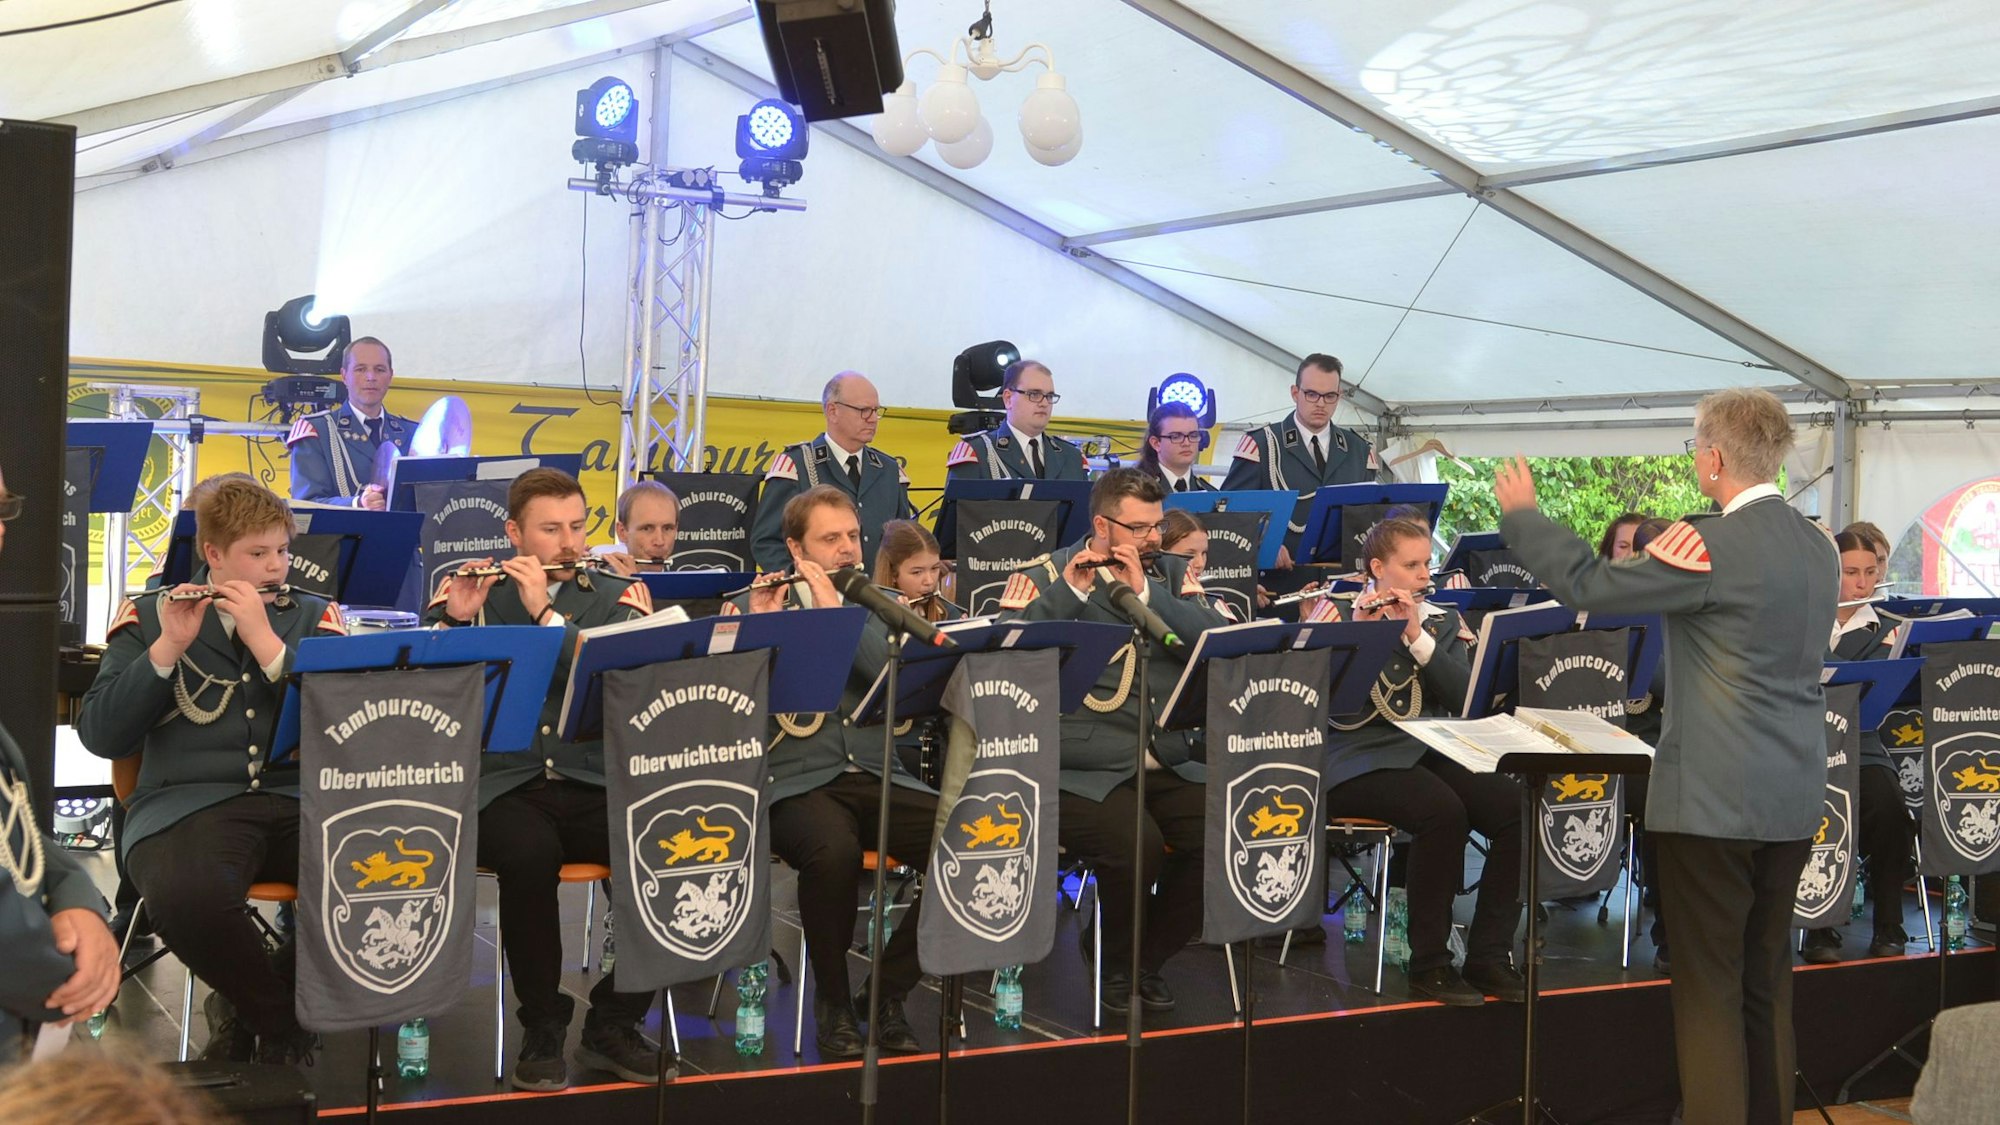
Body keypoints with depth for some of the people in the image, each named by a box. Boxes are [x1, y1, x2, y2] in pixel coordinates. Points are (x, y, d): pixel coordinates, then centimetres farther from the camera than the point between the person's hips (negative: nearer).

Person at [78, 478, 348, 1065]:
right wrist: (169, 646, -10)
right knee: (184, 897, -38)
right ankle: (286, 1024, -7)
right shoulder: (150, 615, 11)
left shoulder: (314, 616, 16)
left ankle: (251, 1011, -3)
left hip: (303, 798, 2)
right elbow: (100, 737, 0)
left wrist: (265, 640, -8)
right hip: (189, 801, -2)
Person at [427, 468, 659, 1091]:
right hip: (505, 784, -1)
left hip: (593, 783, 2)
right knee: (529, 853, -35)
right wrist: (453, 620, -15)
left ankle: (613, 1021, -7)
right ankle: (542, 1027, -14)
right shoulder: (477, 595, 11)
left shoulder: (616, 597, 12)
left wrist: (546, 612, -14)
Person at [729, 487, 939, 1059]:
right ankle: (832, 1001, -10)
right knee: (833, 851, -38)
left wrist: (836, 609, -9)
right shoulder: (757, 608, 9)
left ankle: (886, 992, -4)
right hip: (797, 780, -3)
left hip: (877, 775, 3)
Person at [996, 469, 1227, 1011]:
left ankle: (1151, 955, 8)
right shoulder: (1046, 576, 4)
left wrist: (1147, 593, -9)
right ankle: (1118, 963, 2)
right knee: (1135, 844, -30)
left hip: (1167, 763, 5)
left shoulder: (1171, 573, 15)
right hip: (1083, 771, -5)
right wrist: (1070, 591, -16)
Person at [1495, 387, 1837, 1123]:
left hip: (1715, 799, -8)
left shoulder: (1718, 546, -17)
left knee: (1709, 988, -1)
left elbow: (1588, 585, -11)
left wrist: (1520, 513, 3)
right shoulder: (1817, 545, 9)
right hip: (1793, 798, 8)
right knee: (1767, 984, 15)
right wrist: (1671, 564, -3)